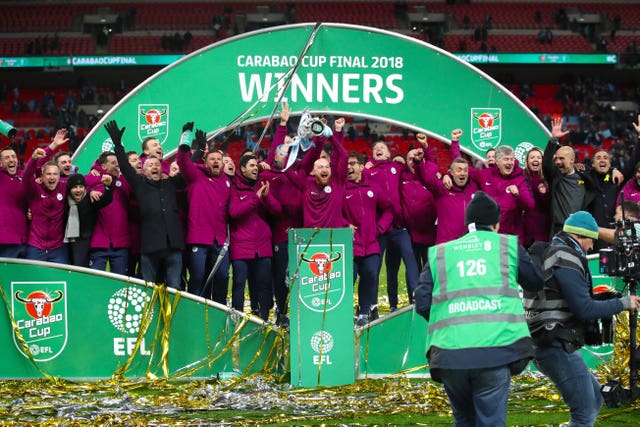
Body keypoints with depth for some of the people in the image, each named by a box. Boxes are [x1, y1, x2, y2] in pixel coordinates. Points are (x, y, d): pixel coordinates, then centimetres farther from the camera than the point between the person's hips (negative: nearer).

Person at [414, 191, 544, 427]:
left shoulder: (439, 253, 17)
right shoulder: (508, 245, 15)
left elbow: (422, 303, 10)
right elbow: (536, 283, 26)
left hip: (450, 352, 2)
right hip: (495, 349, -2)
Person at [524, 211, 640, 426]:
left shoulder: (550, 254, 17)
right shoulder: (566, 259, -14)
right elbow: (584, 309, -18)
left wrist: (602, 298, 18)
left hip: (546, 345, 11)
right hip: (558, 348, -11)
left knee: (595, 400, 19)